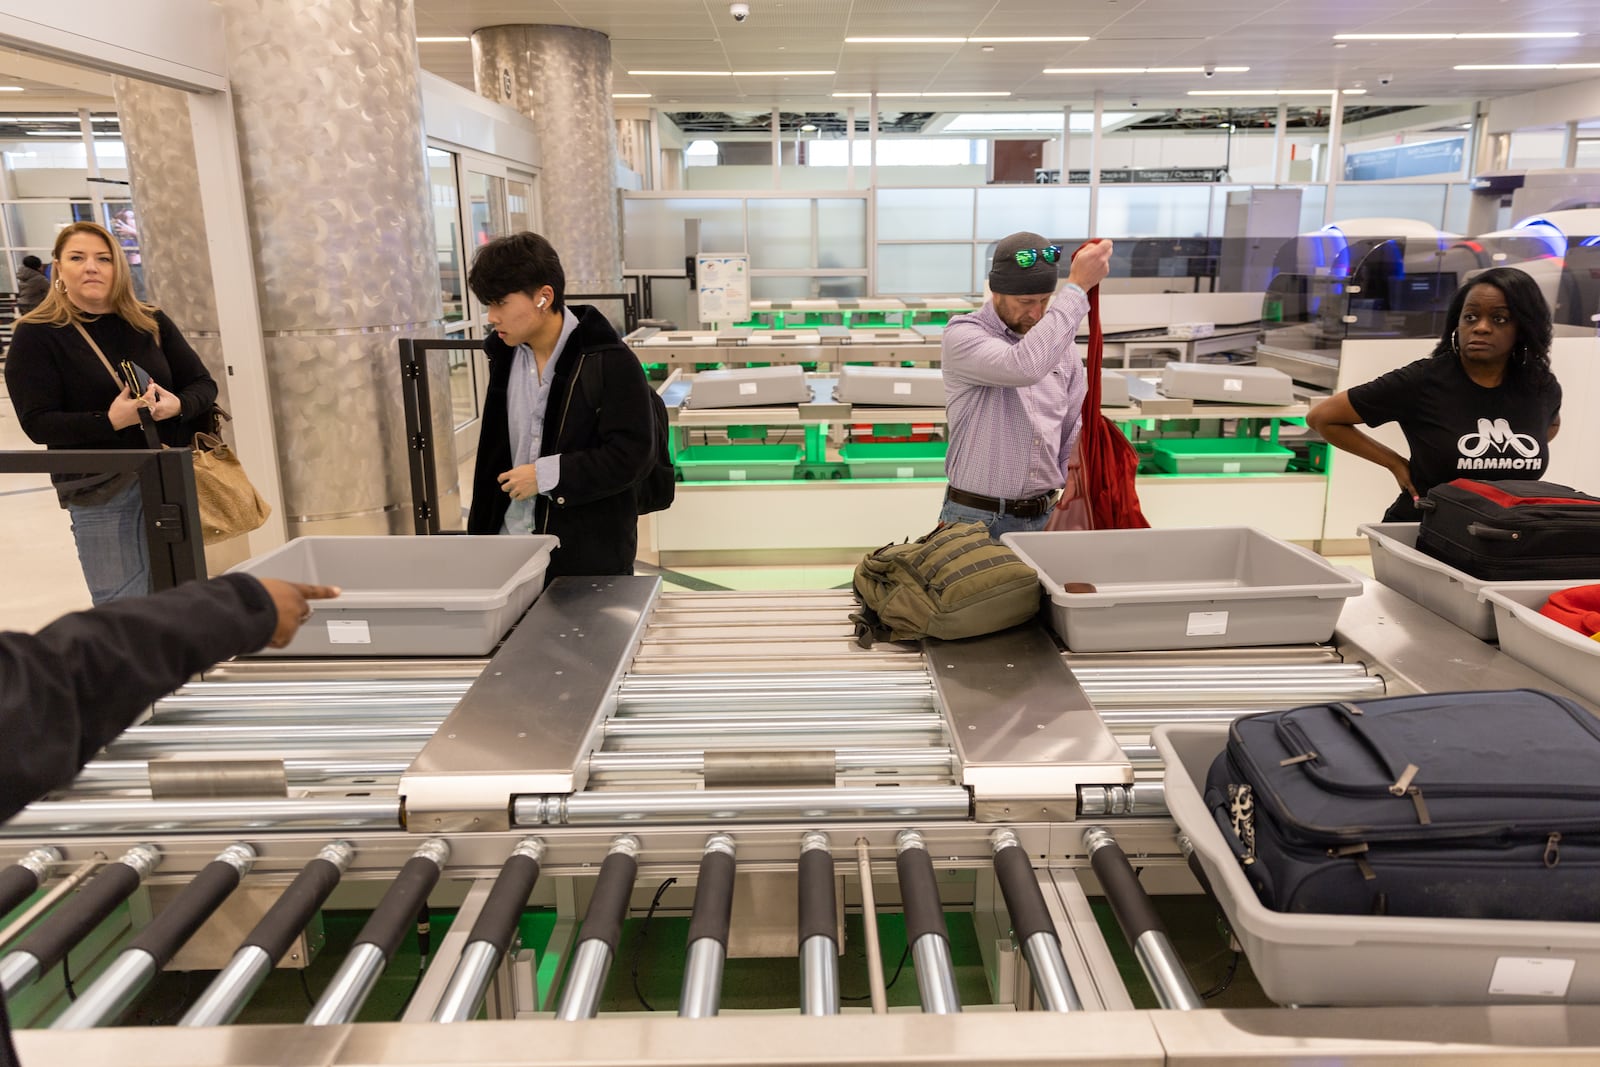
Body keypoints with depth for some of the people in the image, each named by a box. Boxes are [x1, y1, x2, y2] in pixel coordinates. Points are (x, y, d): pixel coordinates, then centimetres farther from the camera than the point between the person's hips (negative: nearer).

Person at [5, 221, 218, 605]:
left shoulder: (151, 323, 7)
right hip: (100, 491, -3)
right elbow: (38, 423, -10)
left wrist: (177, 405, -16)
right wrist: (110, 420, -26)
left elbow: (204, 384, 8)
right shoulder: (36, 335, -4)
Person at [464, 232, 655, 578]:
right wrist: (480, 533, 16)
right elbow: (493, 455, 15)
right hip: (510, 547, 5)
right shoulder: (504, 356, 8)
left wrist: (546, 475, -18)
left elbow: (633, 453, -17)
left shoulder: (610, 363, -13)